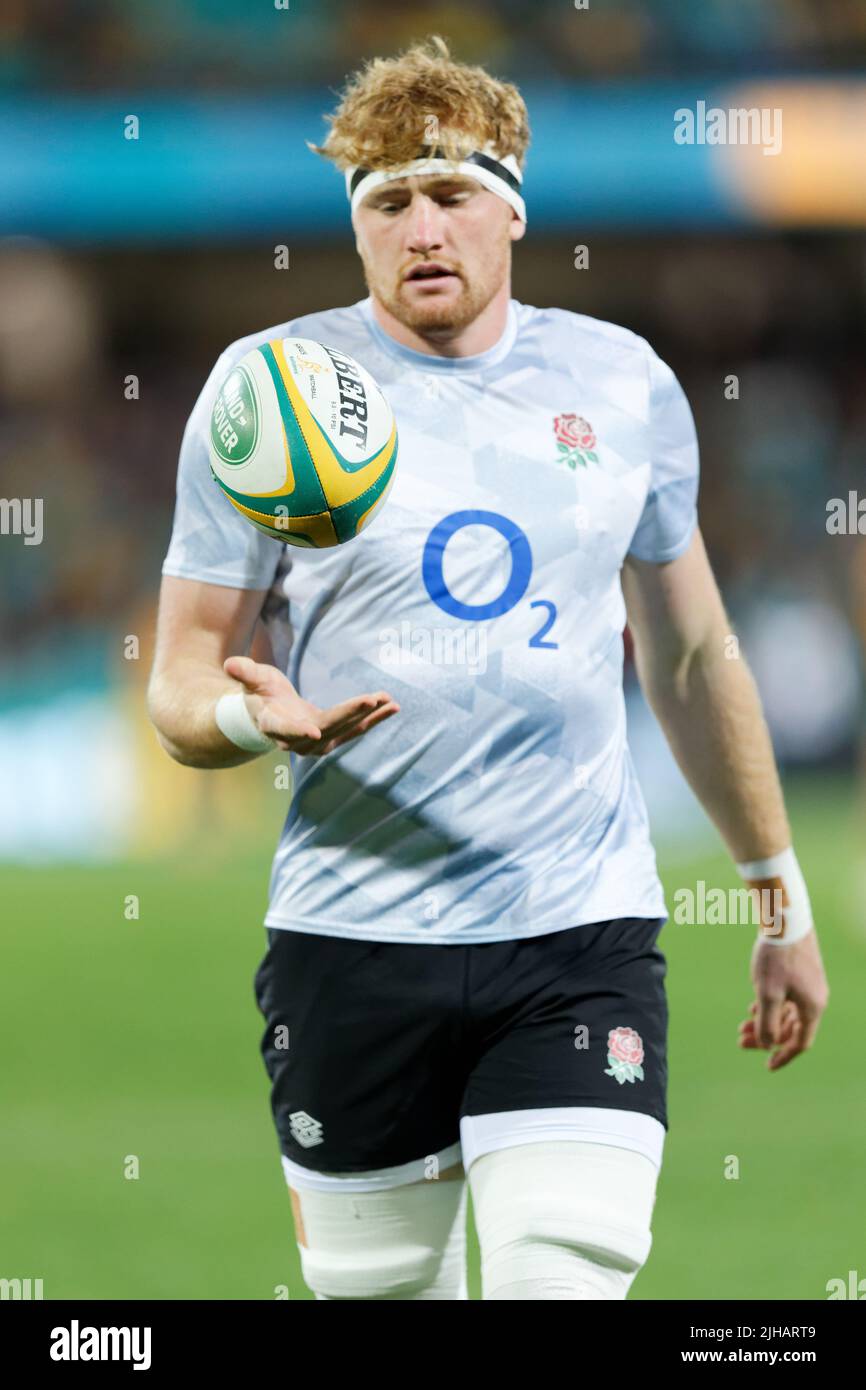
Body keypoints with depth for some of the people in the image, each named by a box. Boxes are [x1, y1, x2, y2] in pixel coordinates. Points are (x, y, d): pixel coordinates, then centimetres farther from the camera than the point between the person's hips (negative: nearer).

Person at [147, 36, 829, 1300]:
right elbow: (182, 685, 2)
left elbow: (692, 653, 19)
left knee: (569, 1277, -16)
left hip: (584, 928, 1)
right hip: (353, 943, -1)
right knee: (377, 1288, 6)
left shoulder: (624, 383, 8)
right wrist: (257, 715, -22)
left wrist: (782, 898, 22)